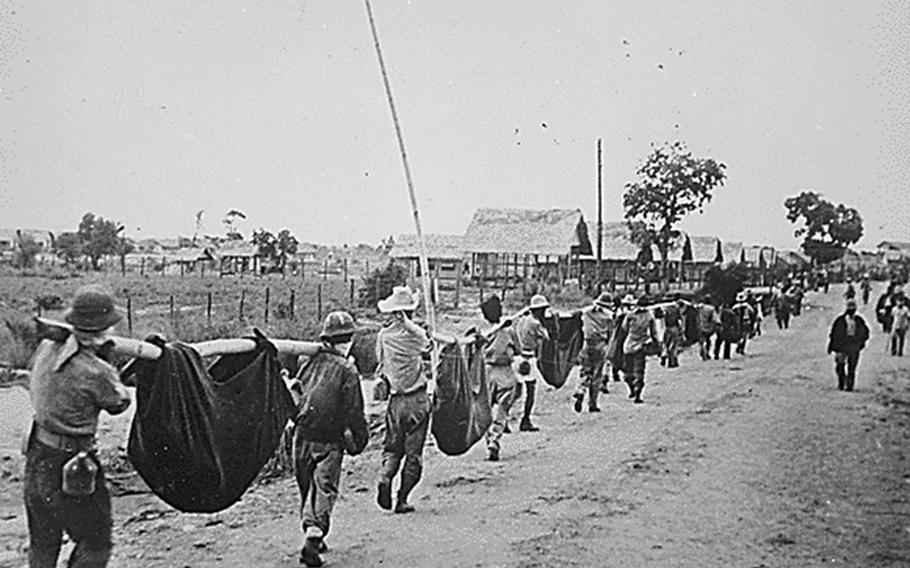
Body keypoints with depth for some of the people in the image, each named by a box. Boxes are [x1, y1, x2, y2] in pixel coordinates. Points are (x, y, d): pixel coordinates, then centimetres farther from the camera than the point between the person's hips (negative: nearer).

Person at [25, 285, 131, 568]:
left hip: (37, 459, 8)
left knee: (42, 545, 23)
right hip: (71, 469, -7)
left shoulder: (46, 349, -5)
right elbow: (118, 403, -5)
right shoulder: (95, 371, -24)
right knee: (95, 544, 11)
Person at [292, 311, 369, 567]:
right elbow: (353, 412, -10)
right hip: (329, 440, -5)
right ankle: (313, 538, -13)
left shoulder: (310, 362, 5)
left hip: (302, 436, 5)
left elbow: (295, 395, 10)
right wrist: (360, 439, 1)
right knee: (325, 489, 0)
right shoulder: (347, 370, -9)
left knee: (307, 488, 17)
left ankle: (311, 533, 25)